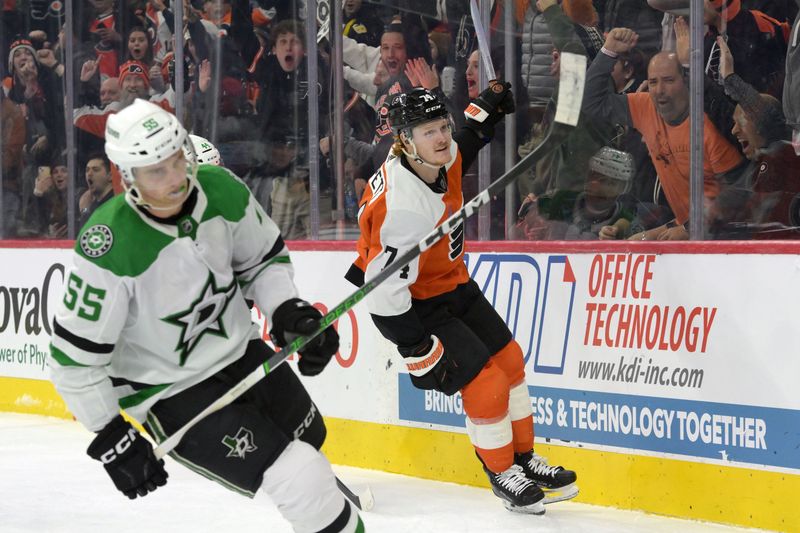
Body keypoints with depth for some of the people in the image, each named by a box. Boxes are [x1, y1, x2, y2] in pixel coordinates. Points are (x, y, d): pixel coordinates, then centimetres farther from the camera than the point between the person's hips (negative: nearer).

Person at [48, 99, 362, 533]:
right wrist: (111, 441, -19)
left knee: (309, 442, 23)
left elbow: (264, 257, 6)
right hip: (172, 393, -6)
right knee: (300, 482, -15)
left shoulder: (221, 191, -14)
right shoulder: (108, 248, -31)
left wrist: (288, 311, -11)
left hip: (240, 348, 6)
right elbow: (74, 355, -22)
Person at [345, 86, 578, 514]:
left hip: (451, 284, 9)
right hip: (411, 302, -9)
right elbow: (385, 289, -33)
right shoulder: (403, 205, -37)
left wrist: (485, 109, 10)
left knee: (508, 360, 12)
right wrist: (419, 353, -28)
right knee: (485, 382, -10)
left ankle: (524, 459, 28)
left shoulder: (439, 158, -12)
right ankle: (503, 476, 10)